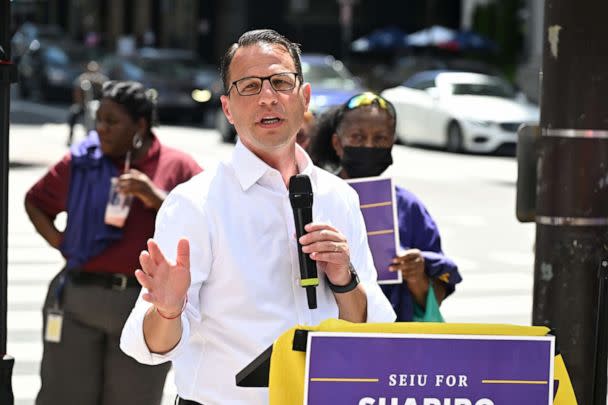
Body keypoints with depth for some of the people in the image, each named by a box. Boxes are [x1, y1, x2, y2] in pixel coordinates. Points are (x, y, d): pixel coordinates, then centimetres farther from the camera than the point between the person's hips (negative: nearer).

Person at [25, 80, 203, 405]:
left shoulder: (177, 168, 2)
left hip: (147, 306, -1)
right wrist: (57, 240, 6)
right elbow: (35, 201, 22)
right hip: (78, 302, 1)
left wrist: (157, 198, -17)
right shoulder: (80, 162, 7)